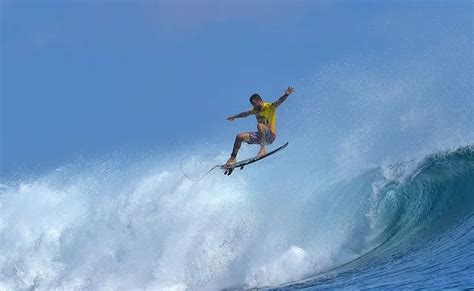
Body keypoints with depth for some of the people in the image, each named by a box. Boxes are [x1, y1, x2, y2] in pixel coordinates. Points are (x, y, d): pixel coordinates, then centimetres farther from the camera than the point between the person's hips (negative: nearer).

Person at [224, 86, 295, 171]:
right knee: (240, 137, 0)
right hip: (261, 136, 7)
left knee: (260, 125, -36)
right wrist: (234, 117, 45)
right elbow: (245, 114, 30)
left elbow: (279, 101, -27)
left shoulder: (270, 106, -8)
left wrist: (286, 94, -47)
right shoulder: (256, 110, 12)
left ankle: (263, 149, -39)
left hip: (270, 136, -7)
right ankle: (233, 158, 11)